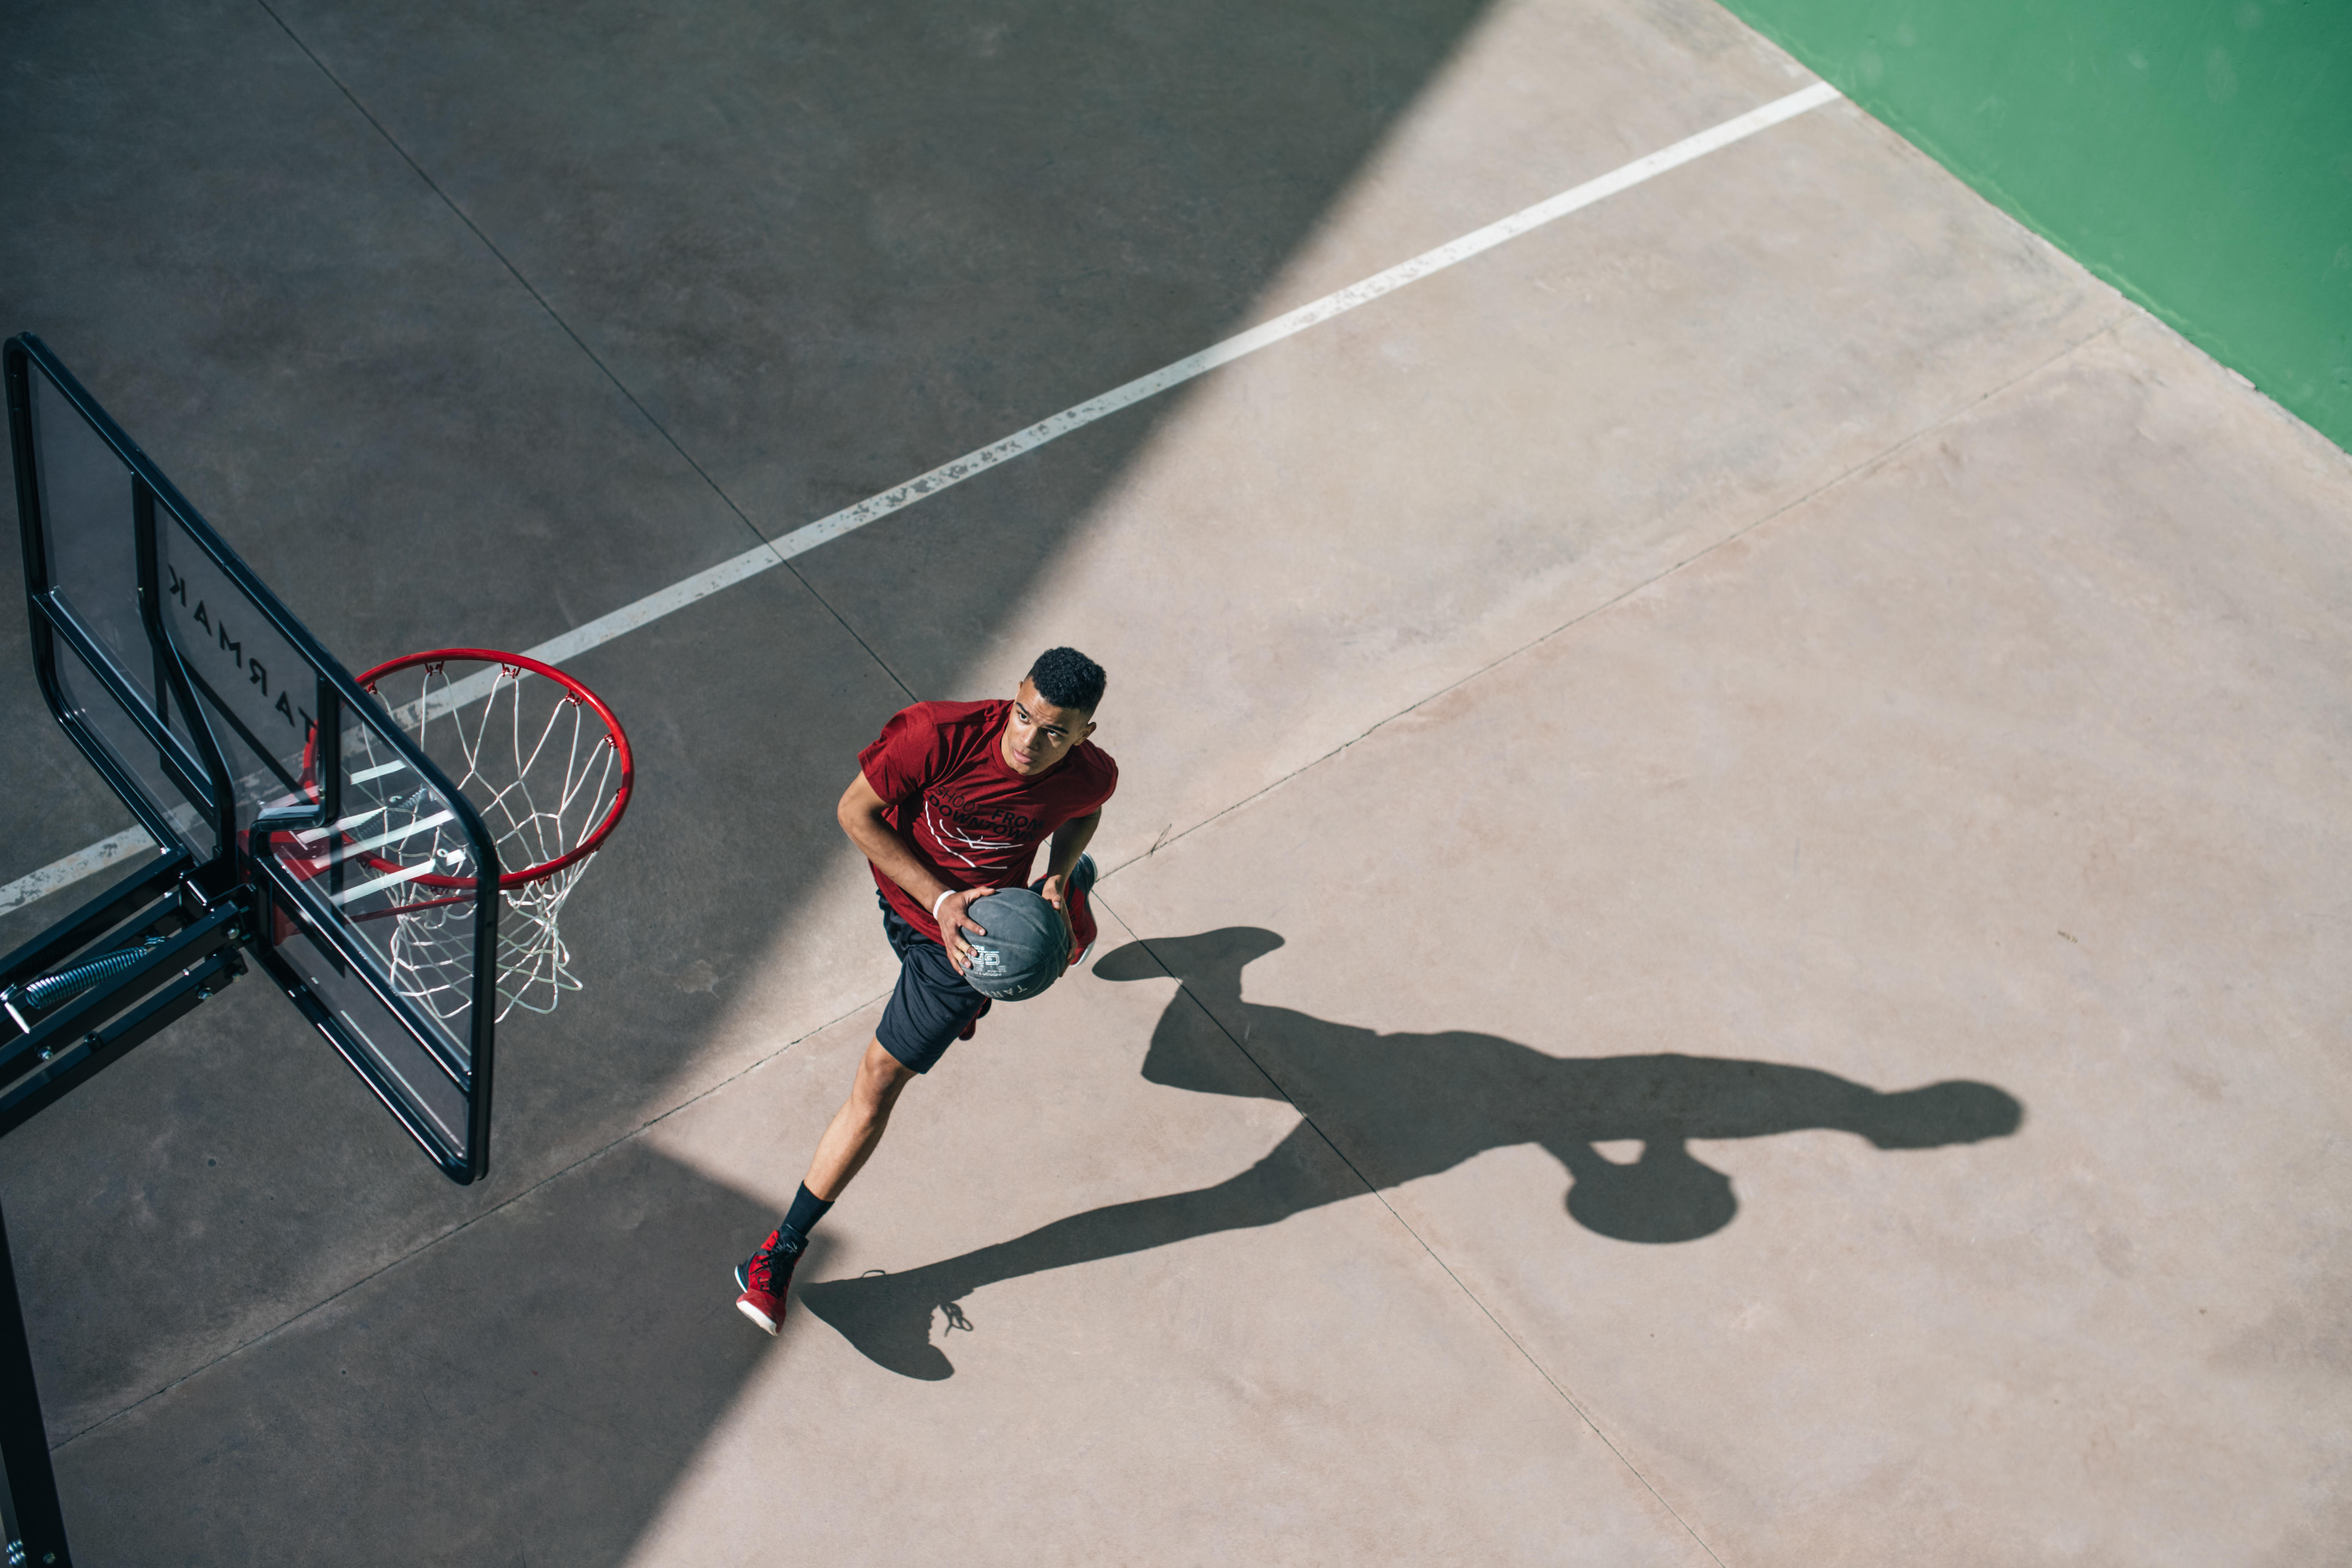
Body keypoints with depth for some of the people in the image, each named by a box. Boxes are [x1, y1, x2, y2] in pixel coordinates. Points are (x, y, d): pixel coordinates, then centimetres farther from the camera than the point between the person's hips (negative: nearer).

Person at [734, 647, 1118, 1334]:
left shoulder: (1093, 775, -27)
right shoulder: (941, 735, -36)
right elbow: (855, 811, -23)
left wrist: (1059, 873, -18)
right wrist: (940, 898, -30)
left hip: (968, 932, -2)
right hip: (907, 890, 3)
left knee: (878, 1084, -4)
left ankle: (782, 1252, 8)